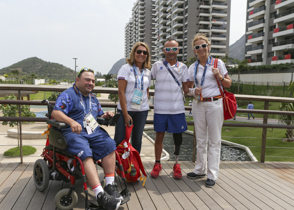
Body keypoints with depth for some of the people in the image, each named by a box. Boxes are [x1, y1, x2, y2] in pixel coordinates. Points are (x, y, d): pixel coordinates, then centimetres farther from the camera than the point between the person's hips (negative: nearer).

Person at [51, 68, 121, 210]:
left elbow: (99, 116, 36)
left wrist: (105, 116, 10)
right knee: (86, 154, -33)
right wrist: (71, 122, -31)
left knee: (109, 144, -23)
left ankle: (110, 185, -21)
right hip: (74, 133, -6)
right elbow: (55, 113, -13)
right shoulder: (68, 95, 2)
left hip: (94, 132, 6)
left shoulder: (93, 99, 26)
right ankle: (100, 195, -40)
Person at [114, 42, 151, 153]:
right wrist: (125, 114, -14)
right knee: (119, 140, -4)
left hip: (142, 111, 4)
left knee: (137, 140, 12)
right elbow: (121, 92, -9)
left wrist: (145, 103, 3)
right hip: (125, 110, -4)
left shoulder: (147, 72, 12)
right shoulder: (126, 68, -3)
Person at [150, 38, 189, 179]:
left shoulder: (182, 67, 8)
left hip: (177, 108, 1)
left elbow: (186, 88, 9)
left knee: (177, 136, 7)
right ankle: (157, 164, 22)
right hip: (160, 108, -1)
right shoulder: (157, 66, 3)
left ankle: (176, 164, 23)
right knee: (159, 136, 7)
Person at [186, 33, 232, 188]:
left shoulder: (218, 63, 1)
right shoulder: (192, 67, 9)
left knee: (214, 140, 1)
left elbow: (228, 84, 4)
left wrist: (219, 76, -14)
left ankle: (212, 174, 8)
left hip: (214, 104, -3)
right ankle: (200, 169, 25)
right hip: (198, 104, 3)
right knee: (200, 140, 12)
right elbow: (188, 87, 13)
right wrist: (193, 91, -9)